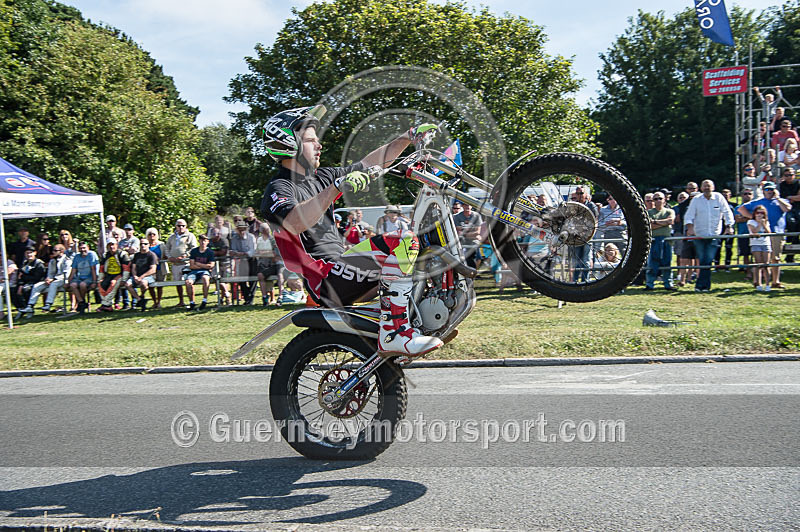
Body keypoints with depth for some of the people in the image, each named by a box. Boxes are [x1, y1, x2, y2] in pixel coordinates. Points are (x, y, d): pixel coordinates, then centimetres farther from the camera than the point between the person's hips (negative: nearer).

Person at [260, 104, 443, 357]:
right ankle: (393, 333, -25)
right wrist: (338, 187, -39)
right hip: (324, 277, -10)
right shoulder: (278, 189, -7)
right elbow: (296, 223, -31)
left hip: (341, 263, 10)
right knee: (401, 243, -26)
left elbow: (369, 164, 20)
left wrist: (409, 136, 14)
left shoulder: (319, 178, 19)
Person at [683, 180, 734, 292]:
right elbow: (689, 215, -2)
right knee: (702, 261, 3)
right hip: (699, 235, 1)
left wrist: (729, 226, -7)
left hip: (714, 236, -1)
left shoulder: (719, 197, 1)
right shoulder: (696, 199, 2)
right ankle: (705, 285, 15)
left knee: (708, 261, -8)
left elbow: (727, 212, 4)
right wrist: (689, 227, -18)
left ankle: (701, 285, -4)